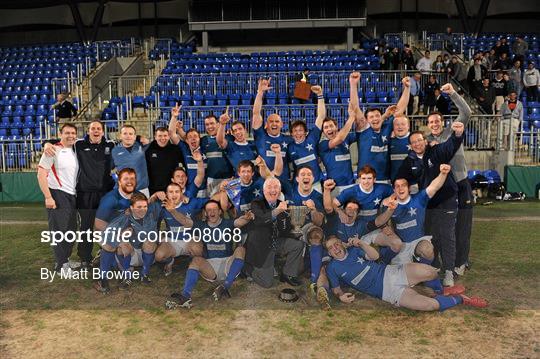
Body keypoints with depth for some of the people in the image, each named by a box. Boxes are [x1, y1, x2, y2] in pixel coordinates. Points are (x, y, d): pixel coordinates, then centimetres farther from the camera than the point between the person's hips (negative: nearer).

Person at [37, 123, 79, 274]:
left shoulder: (74, 151, 12)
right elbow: (41, 174, -14)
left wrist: (77, 193, 10)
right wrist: (48, 197, -19)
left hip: (71, 195, 7)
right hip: (57, 195, -7)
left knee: (71, 230, 13)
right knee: (59, 230, -3)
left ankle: (66, 260, 27)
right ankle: (61, 265, 8)